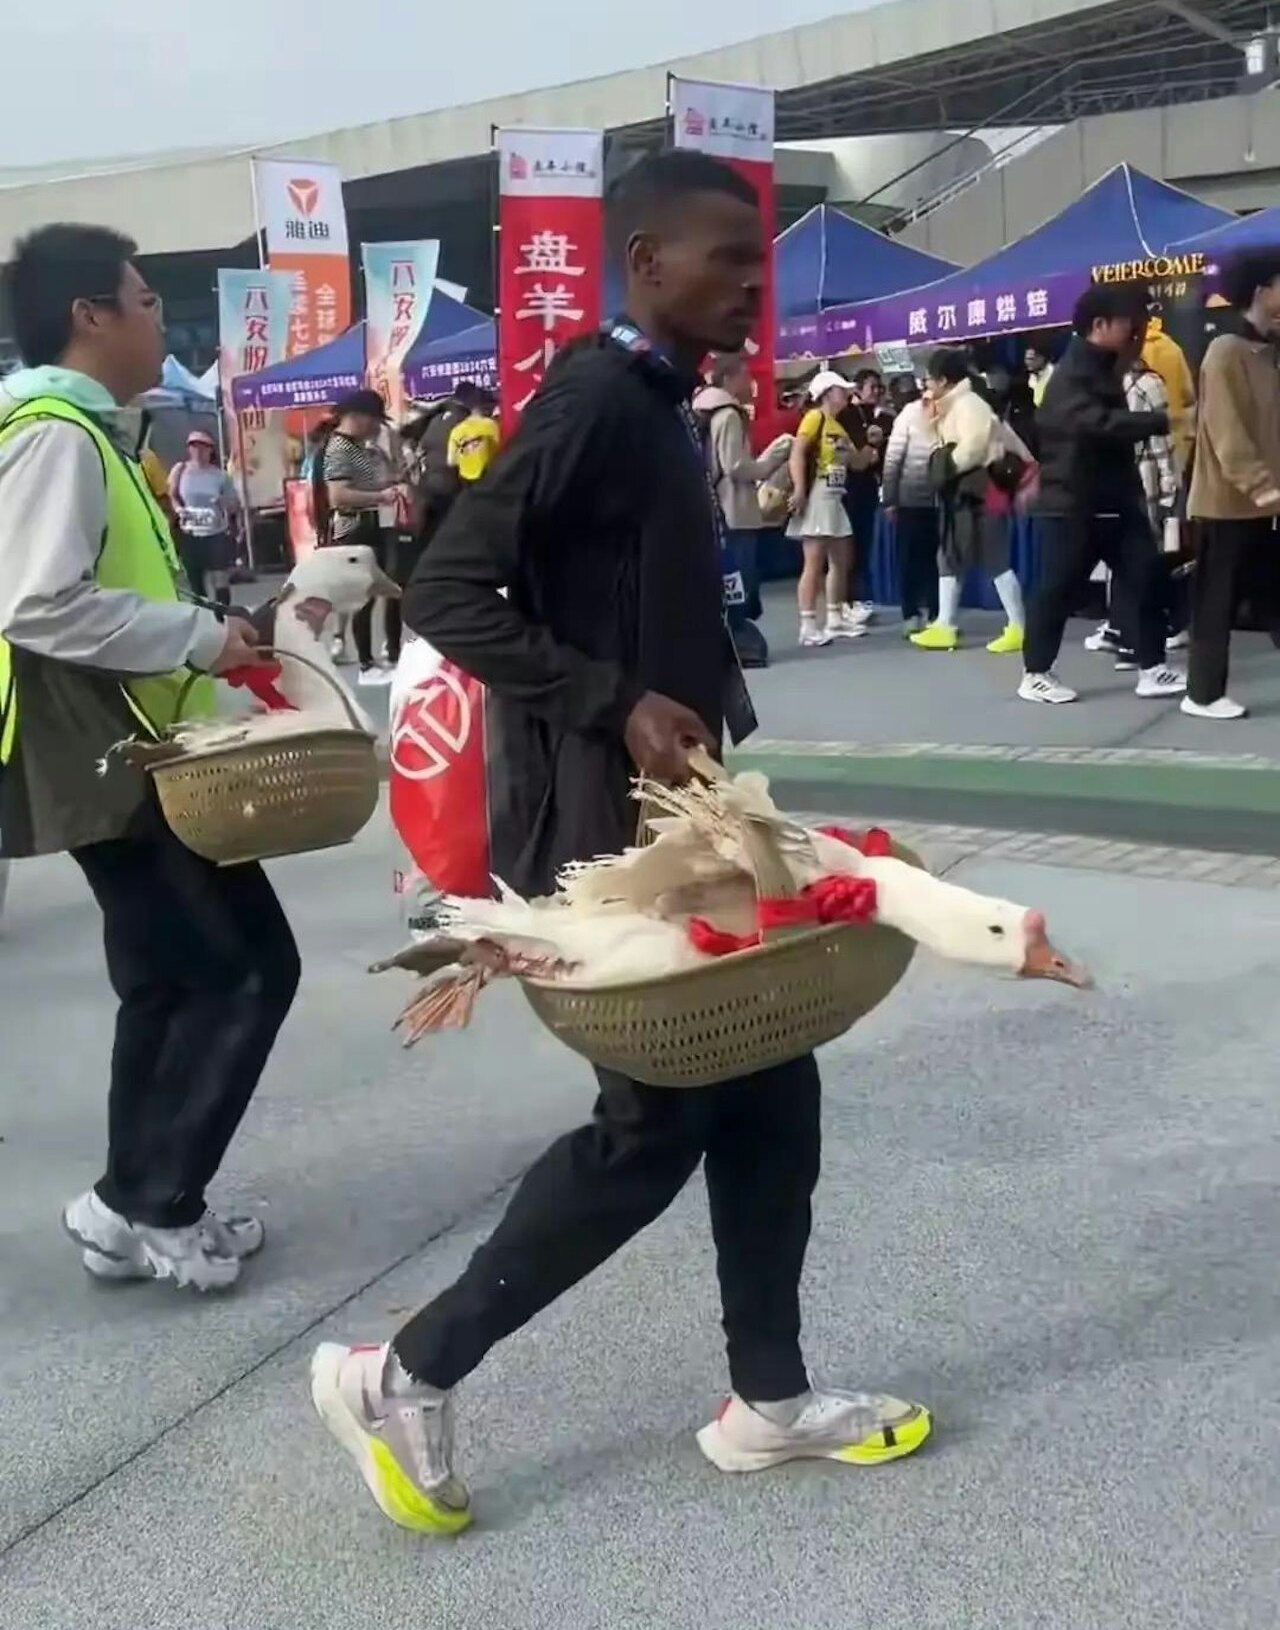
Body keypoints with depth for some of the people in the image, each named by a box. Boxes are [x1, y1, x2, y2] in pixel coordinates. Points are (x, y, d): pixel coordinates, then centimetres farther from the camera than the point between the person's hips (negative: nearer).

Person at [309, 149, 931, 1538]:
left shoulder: (657, 405, 13)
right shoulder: (595, 401, -17)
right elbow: (445, 593, -22)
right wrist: (617, 707, -26)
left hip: (674, 820, 10)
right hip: (607, 831, -10)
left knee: (766, 1095, 13)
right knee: (656, 1123, -1)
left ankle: (768, 1398, 28)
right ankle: (405, 1375, 13)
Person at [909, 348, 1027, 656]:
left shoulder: (969, 404, -14)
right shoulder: (952, 407, 18)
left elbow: (974, 446, -24)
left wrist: (947, 466, -16)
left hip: (981, 493, -11)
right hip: (961, 495, 11)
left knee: (996, 559, -7)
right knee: (950, 558, 11)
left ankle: (1018, 629, -3)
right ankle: (945, 627, 15)